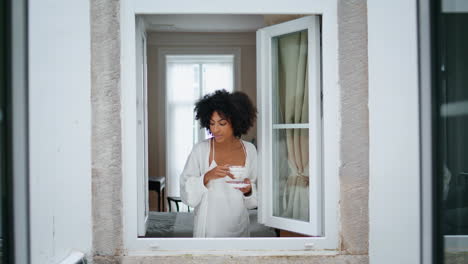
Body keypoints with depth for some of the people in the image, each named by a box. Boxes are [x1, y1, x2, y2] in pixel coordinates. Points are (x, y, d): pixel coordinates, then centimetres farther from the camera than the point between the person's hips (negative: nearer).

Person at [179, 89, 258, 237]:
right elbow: (186, 192, -11)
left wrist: (248, 190, -14)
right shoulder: (200, 150, -11)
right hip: (209, 229, -2)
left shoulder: (250, 150, -2)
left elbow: (254, 199, 7)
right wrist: (207, 177, -26)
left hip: (239, 227, 3)